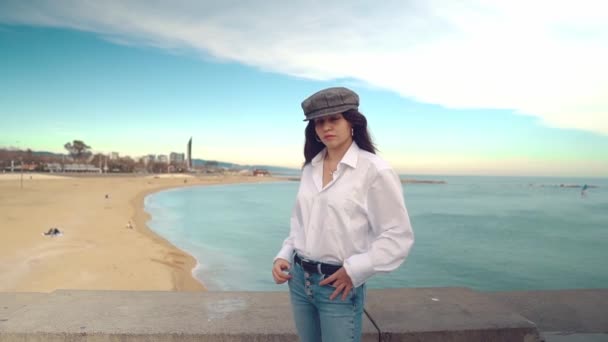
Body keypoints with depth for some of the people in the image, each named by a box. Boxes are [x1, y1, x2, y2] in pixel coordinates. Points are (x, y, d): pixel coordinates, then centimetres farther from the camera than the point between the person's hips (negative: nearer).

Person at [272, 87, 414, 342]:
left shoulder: (374, 170, -12)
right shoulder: (310, 168, 6)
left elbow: (399, 236, -12)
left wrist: (355, 270, -17)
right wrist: (284, 256, 2)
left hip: (339, 285, -5)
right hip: (299, 279, 6)